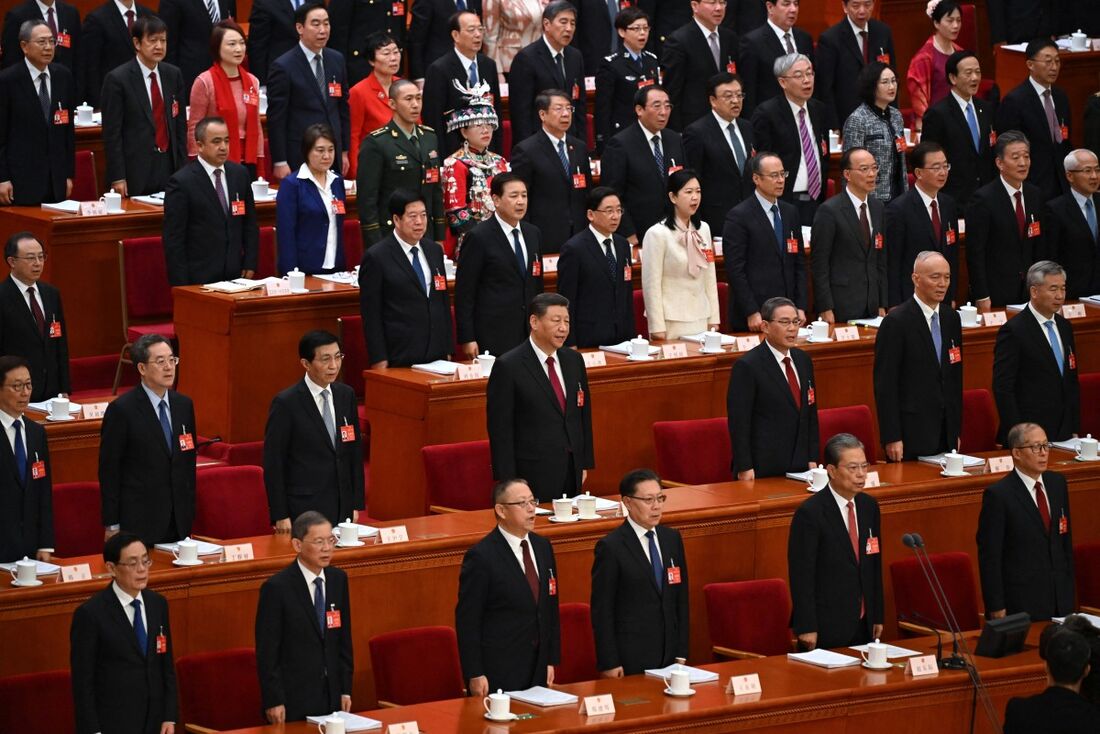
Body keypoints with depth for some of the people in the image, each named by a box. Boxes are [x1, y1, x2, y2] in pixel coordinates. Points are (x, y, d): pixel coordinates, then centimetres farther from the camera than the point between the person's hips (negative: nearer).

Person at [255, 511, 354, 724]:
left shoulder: (338, 579, 6)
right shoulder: (276, 588, -12)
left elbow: (344, 640, 12)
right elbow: (267, 652, -11)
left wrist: (345, 690, 8)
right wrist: (274, 702, -13)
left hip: (331, 698, 5)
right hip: (293, 701, -5)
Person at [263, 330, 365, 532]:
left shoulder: (346, 395, 8)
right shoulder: (286, 403, -10)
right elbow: (273, 463, -8)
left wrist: (357, 504, 10)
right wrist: (280, 516, -11)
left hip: (343, 508, 5)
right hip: (303, 513, -5)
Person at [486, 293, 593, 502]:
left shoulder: (574, 361, 10)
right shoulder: (508, 367, -9)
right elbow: (500, 429, -10)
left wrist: (585, 463, 13)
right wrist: (508, 483, -13)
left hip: (571, 475, 6)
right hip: (533, 476, -6)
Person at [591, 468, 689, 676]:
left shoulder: (672, 539, 9)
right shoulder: (611, 547, -9)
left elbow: (681, 598, 13)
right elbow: (601, 610, -9)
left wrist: (681, 653, 9)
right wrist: (609, 664, -12)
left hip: (669, 656, 5)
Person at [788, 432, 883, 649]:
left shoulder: (869, 506, 8)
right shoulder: (810, 513, -14)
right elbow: (801, 575, -14)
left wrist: (877, 616, 14)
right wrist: (806, 628, -16)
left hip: (863, 624, 6)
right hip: (826, 628, -6)